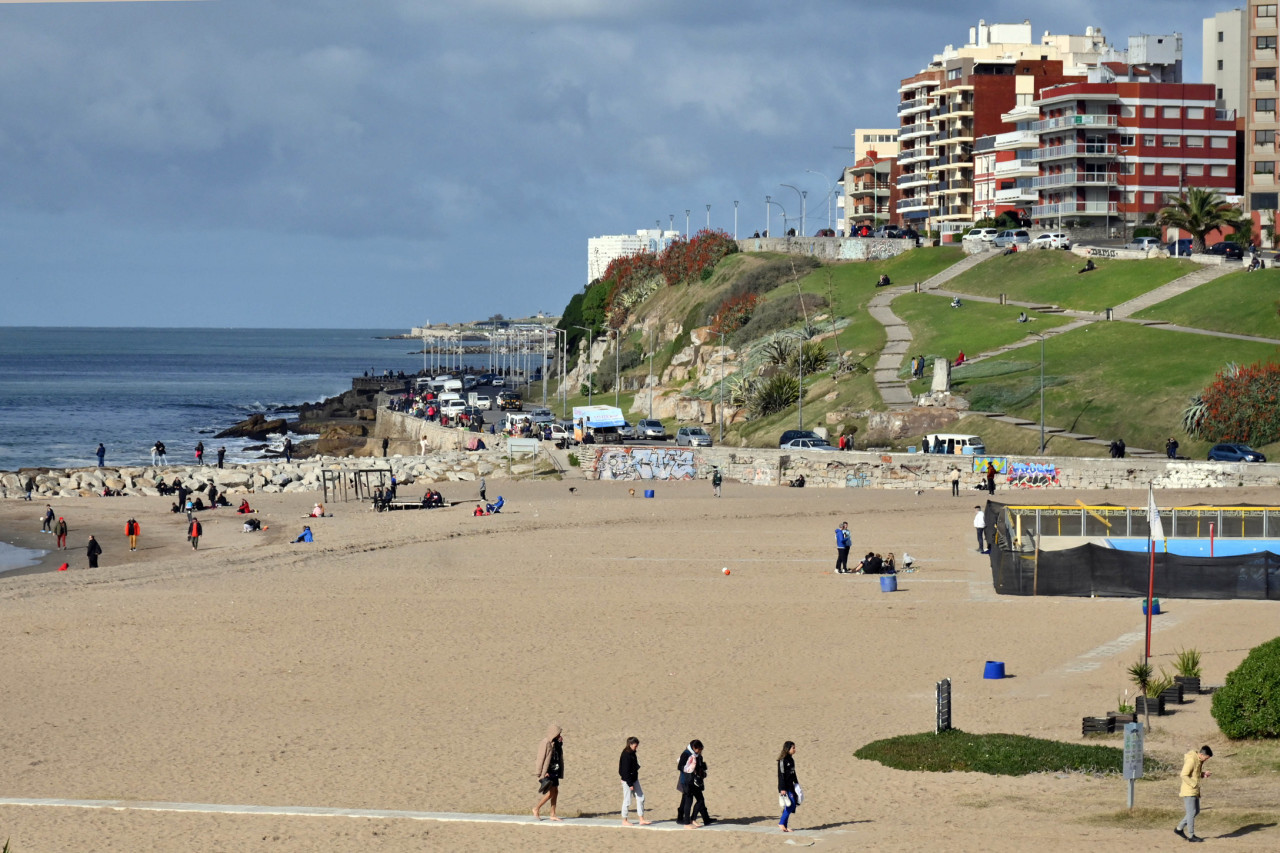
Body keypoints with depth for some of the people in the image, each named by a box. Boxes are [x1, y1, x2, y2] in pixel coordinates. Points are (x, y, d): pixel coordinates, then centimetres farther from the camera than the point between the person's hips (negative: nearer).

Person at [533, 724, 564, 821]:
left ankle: (552, 815, 10)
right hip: (547, 771, -9)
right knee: (551, 793, -9)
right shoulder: (545, 743, -17)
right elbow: (541, 759, -18)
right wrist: (541, 774, -20)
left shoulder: (556, 743, 10)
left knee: (555, 792, 6)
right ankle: (536, 808, 5)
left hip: (554, 771, 9)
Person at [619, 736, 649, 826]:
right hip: (627, 780, -9)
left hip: (634, 779, 9)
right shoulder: (626, 755, -19)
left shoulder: (632, 754, 8)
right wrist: (630, 784, -20)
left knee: (640, 798, 6)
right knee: (627, 800, 0)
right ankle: (624, 821, 11)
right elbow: (626, 771, -20)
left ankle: (641, 819, 9)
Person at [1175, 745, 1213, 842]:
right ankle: (1191, 835, 0)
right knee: (1191, 812, -6)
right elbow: (1184, 775, -23)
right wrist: (1194, 784, -20)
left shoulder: (1199, 761, 10)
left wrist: (1203, 774, 1)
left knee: (1196, 811, 14)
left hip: (1195, 791, 10)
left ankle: (1179, 828, 21)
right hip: (1189, 791, -10)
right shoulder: (1191, 760, -19)